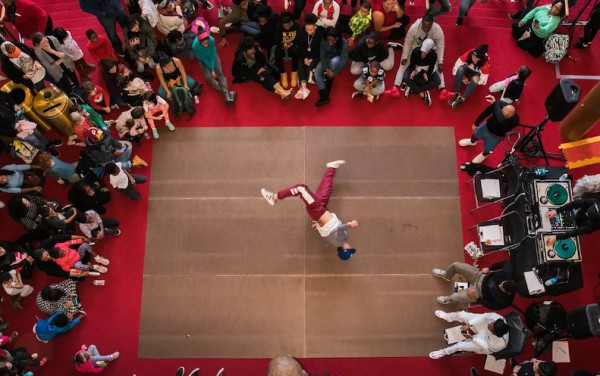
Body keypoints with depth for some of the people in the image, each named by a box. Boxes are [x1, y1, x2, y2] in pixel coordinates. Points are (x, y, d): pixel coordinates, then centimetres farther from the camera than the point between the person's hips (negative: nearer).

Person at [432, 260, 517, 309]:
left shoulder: (504, 300, -31)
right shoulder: (508, 273, -27)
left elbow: (492, 306, -15)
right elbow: (505, 263, -5)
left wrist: (476, 297, -21)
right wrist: (489, 269, -8)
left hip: (480, 292, -4)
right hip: (480, 275, 4)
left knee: (454, 298, -15)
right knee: (455, 265, -3)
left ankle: (448, 300, 29)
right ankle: (446, 275, 38)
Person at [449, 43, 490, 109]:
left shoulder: (485, 63, -33)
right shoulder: (469, 54, -30)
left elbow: (483, 78, -26)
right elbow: (458, 63, -19)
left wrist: (470, 83, -21)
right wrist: (462, 77, -19)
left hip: (476, 73, -2)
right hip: (467, 69, 2)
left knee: (475, 79, -39)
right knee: (460, 69, -35)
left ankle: (461, 99, -33)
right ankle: (456, 94, -32)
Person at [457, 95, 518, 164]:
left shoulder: (514, 120, -42)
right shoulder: (501, 104, -35)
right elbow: (486, 112, -19)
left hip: (496, 135, -3)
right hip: (487, 126, 3)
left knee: (488, 149, 24)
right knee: (476, 134, 31)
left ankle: (484, 155, 63)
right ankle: (472, 142, 70)